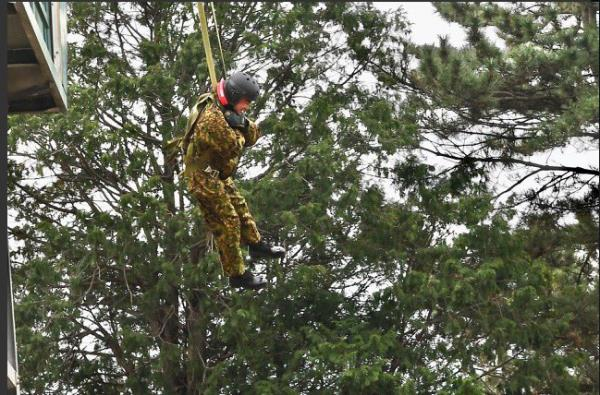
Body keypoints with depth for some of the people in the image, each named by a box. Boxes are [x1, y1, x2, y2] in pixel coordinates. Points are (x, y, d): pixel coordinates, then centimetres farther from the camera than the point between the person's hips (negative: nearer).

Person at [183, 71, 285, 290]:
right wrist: (239, 128, -14)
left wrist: (245, 125, -19)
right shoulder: (213, 118, -31)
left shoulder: (226, 108, 0)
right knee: (227, 223, -3)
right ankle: (237, 275, 5)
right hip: (204, 178, -10)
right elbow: (234, 147, -29)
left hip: (218, 173, 10)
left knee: (240, 206, 24)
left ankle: (256, 244, 43)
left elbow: (253, 136, 1)